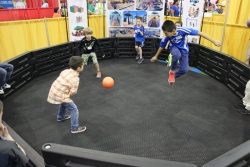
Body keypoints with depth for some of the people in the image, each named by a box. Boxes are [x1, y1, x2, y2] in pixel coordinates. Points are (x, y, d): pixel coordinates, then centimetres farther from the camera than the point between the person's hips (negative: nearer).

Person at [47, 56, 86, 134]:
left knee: (63, 103, 36)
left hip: (53, 91, 9)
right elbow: (73, 92, -19)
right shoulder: (75, 78, -18)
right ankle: (75, 128, 5)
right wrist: (68, 95, 1)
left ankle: (60, 117, 56)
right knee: (74, 109, 1)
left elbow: (61, 82, 12)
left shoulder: (65, 71, 4)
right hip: (59, 95, -9)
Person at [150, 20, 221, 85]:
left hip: (183, 50, 1)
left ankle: (174, 75, 24)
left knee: (184, 69, -9)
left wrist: (214, 41, -30)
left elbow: (200, 33, -31)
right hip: (174, 48, 0)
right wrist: (156, 56, 6)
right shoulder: (166, 37, -27)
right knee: (177, 55, -38)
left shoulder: (182, 30, -35)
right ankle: (172, 71, -10)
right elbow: (161, 46, -7)